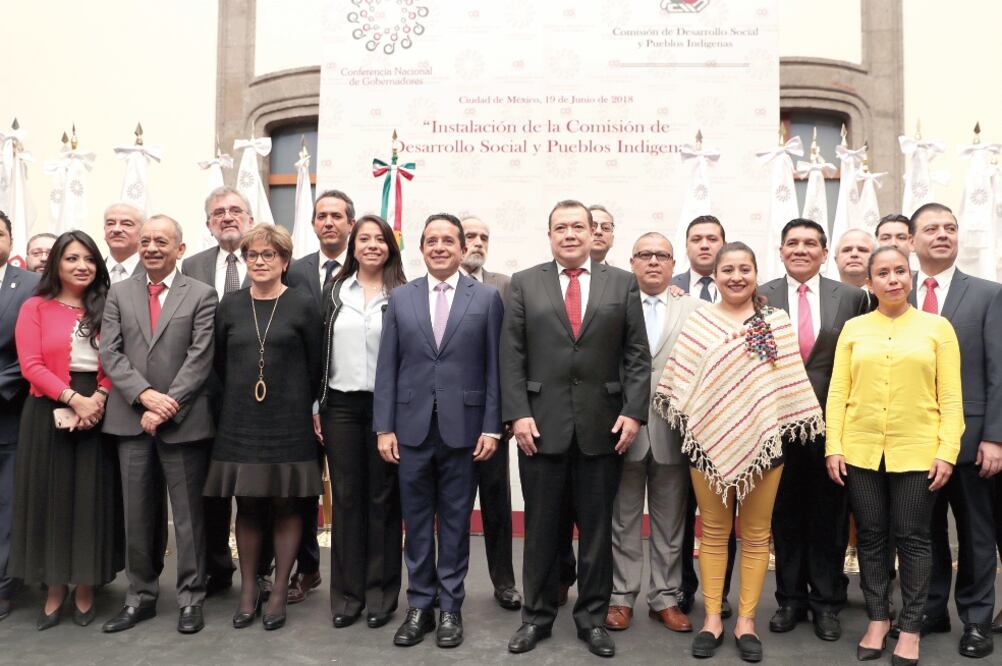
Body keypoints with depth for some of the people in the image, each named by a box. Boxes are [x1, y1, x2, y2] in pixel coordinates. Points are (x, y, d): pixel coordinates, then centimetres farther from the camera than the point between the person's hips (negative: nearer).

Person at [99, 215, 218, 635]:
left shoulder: (201, 295, 0)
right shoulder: (119, 294, 11)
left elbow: (199, 359, -7)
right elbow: (110, 353, 2)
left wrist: (167, 407, -13)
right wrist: (145, 393, -12)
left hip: (183, 422, -3)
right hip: (131, 420, 3)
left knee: (188, 515, 5)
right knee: (136, 515, 11)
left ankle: (191, 598, 17)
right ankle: (140, 597, 25)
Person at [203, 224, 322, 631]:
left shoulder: (303, 307, -3)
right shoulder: (230, 306, 5)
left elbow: (315, 367, 1)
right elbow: (220, 363, 12)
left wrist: (301, 406, 5)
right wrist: (241, 398, 10)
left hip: (289, 422, -2)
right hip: (240, 423, 3)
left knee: (286, 505, 5)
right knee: (247, 506, 8)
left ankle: (280, 592, 17)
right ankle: (248, 590, 22)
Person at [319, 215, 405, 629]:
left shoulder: (403, 294, 0)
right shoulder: (334, 291, 9)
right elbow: (320, 349, 8)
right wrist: (317, 406, 4)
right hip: (340, 405, 2)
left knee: (383, 498, 5)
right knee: (345, 498, 7)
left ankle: (380, 594, 16)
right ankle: (346, 593, 17)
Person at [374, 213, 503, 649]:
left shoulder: (487, 298, 2)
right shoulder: (400, 298, 7)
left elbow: (493, 367, 0)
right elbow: (387, 367, 4)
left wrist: (491, 427, -6)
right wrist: (384, 427, -1)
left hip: (463, 428, -1)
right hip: (412, 428, 2)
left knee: (455, 522, 8)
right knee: (416, 522, 10)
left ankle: (450, 607, 22)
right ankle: (419, 606, 23)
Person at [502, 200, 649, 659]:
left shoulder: (622, 284, 7)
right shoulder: (524, 284, 6)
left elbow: (637, 356, 4)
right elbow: (512, 356, 1)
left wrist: (634, 412, -6)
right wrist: (518, 414, -7)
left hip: (602, 426, 1)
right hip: (541, 424, 0)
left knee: (597, 528, 10)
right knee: (540, 527, 9)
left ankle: (593, 618, 24)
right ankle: (537, 616, 24)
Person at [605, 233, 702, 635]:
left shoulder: (696, 311, 5)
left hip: (673, 431, 1)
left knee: (671, 521, 11)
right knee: (623, 520, 9)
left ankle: (665, 598, 24)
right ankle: (621, 596, 22)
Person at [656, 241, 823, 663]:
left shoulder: (777, 322, 2)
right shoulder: (697, 323, 1)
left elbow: (792, 381, 3)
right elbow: (678, 381, 3)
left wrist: (800, 425, 0)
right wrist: (686, 419, -5)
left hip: (763, 440, 0)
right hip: (709, 441, 0)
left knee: (755, 535, 10)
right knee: (713, 532, 10)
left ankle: (746, 621, 22)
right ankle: (712, 619, 21)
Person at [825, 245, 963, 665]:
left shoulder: (937, 327, 2)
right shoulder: (853, 329, 5)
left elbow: (950, 397, -1)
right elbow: (838, 393, 3)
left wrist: (948, 451, -9)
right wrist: (833, 448, -3)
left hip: (917, 453, -1)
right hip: (861, 452, 2)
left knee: (912, 539, 7)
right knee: (870, 537, 10)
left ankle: (910, 628, 21)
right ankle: (877, 619, 26)